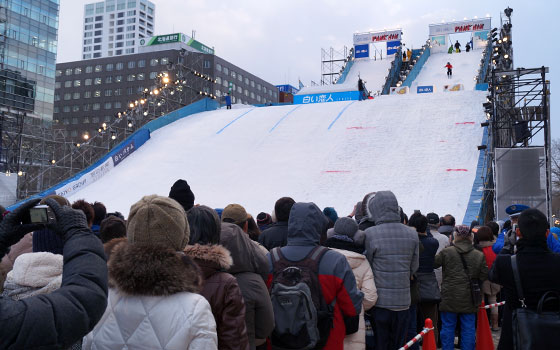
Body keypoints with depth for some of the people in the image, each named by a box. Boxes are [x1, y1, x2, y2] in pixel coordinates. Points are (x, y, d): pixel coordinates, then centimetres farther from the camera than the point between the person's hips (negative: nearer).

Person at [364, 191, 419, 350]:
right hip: (403, 302, 4)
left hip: (380, 301, -4)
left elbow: (366, 267, -6)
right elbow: (414, 267, 7)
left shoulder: (370, 234, -13)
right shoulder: (412, 234, 1)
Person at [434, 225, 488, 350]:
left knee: (448, 328, 8)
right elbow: (484, 276, 1)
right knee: (468, 329, 11)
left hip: (449, 298, -2)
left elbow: (433, 263, 0)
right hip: (469, 300, 2)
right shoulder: (479, 255, -1)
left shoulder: (446, 252, -8)